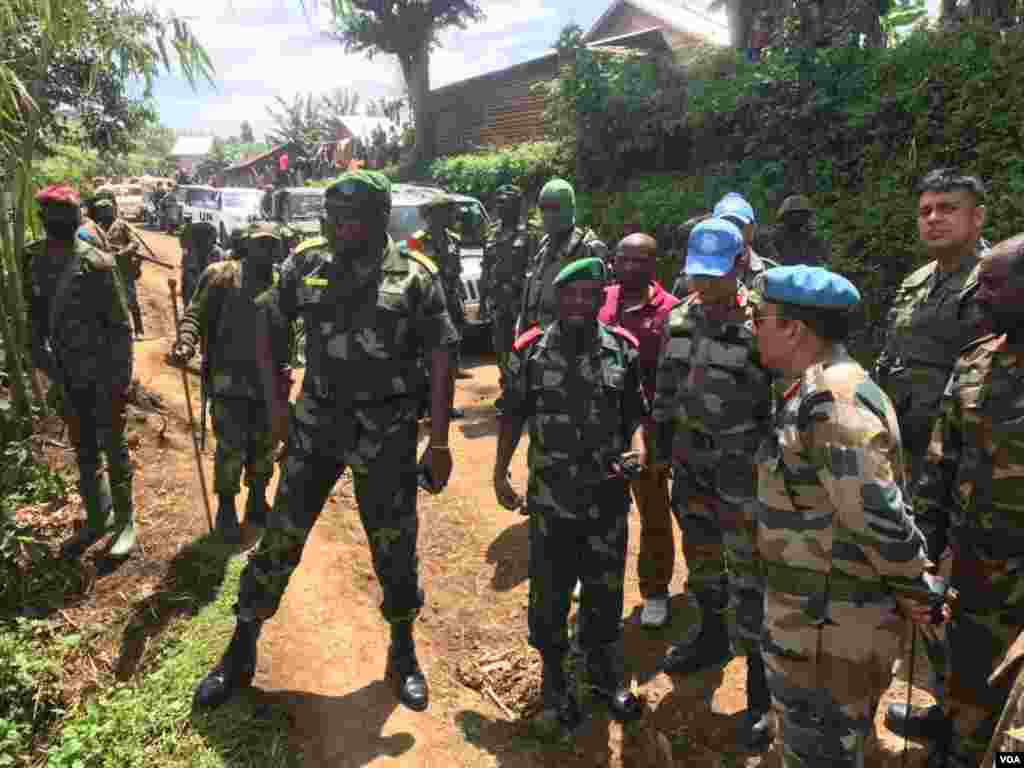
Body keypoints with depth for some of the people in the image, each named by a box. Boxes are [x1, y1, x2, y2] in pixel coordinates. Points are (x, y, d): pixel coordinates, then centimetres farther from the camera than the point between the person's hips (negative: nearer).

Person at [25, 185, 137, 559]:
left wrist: (121, 376, -13)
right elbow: (35, 315, 11)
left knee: (112, 449, 7)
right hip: (66, 376, 5)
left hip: (102, 375, -5)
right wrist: (40, 355, 4)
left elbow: (119, 324, -13)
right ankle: (97, 517, 32)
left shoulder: (95, 263, -15)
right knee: (84, 451, 17)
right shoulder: (34, 259, 1)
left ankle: (124, 518, 22)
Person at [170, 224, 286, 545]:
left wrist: (283, 369, 7)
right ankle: (226, 510, 17)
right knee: (232, 449, -3)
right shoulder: (221, 275, -3)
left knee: (264, 448, 12)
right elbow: (195, 314, -8)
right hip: (229, 380, -4)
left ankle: (257, 503, 32)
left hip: (266, 381, 5)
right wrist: (186, 342, -26)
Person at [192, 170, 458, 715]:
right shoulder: (310, 269, 1)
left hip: (386, 433, -2)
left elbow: (440, 362, -8)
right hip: (315, 425, 3)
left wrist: (438, 443, -10)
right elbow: (267, 329, 13)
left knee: (394, 546, 10)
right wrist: (275, 402, 7)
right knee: (281, 537, 8)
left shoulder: (414, 277, -8)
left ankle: (403, 653, 33)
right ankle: (240, 653, 28)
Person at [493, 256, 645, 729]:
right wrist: (500, 474, 1)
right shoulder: (531, 351, -6)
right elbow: (513, 415, 2)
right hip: (551, 496, -1)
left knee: (606, 589, 16)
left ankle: (604, 671, 40)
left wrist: (636, 447, -12)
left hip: (608, 495, 2)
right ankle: (554, 676, 35)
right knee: (550, 591, 12)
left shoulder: (623, 349, -2)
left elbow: (635, 411, 7)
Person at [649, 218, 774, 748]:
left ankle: (762, 687, 14)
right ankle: (712, 637, 44)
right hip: (690, 461, 6)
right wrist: (661, 441, 13)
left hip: (743, 467, -6)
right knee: (701, 556, 21)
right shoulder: (679, 318, 4)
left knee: (750, 574, 0)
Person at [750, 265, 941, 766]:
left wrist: (917, 596, -14)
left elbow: (880, 519, -28)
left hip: (829, 626, -9)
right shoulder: (816, 390, 8)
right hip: (812, 615, 9)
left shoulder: (831, 398, -26)